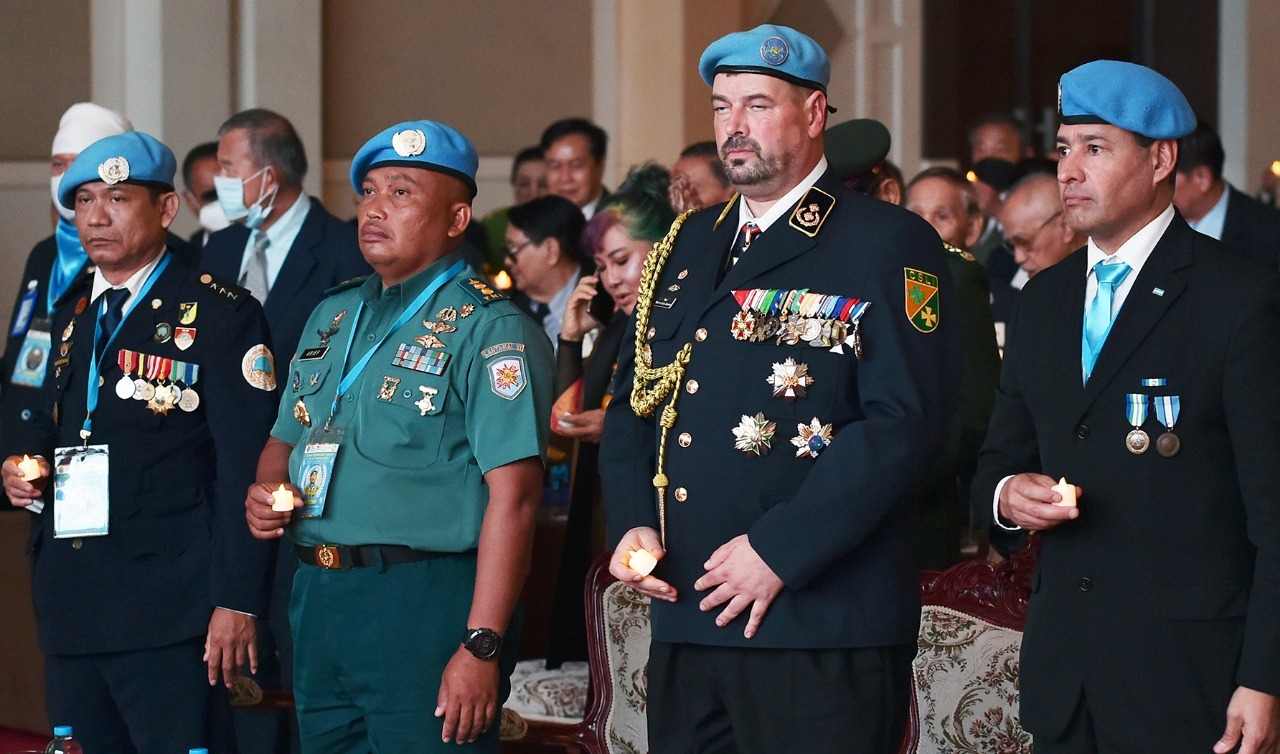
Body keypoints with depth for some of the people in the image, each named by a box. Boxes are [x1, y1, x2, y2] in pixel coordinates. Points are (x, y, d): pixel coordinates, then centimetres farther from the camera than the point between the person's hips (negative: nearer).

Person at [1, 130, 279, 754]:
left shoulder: (221, 316, -4)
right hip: (71, 604, 7)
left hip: (167, 609, -7)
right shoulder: (73, 315, 17)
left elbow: (245, 468, -10)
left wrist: (237, 602, -16)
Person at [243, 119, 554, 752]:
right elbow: (287, 440, 27)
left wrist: (481, 647, -22)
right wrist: (263, 495, 2)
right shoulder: (332, 318, 16)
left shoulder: (488, 329, -8)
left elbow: (513, 495, -16)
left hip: (427, 605, -7)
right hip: (318, 600, 7)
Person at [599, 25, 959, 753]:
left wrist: (779, 550, -18)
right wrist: (632, 524, 1)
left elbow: (906, 422, -14)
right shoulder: (687, 248, 17)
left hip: (823, 627, -6)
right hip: (686, 622, 6)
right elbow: (634, 401, 20)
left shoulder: (888, 245, -5)